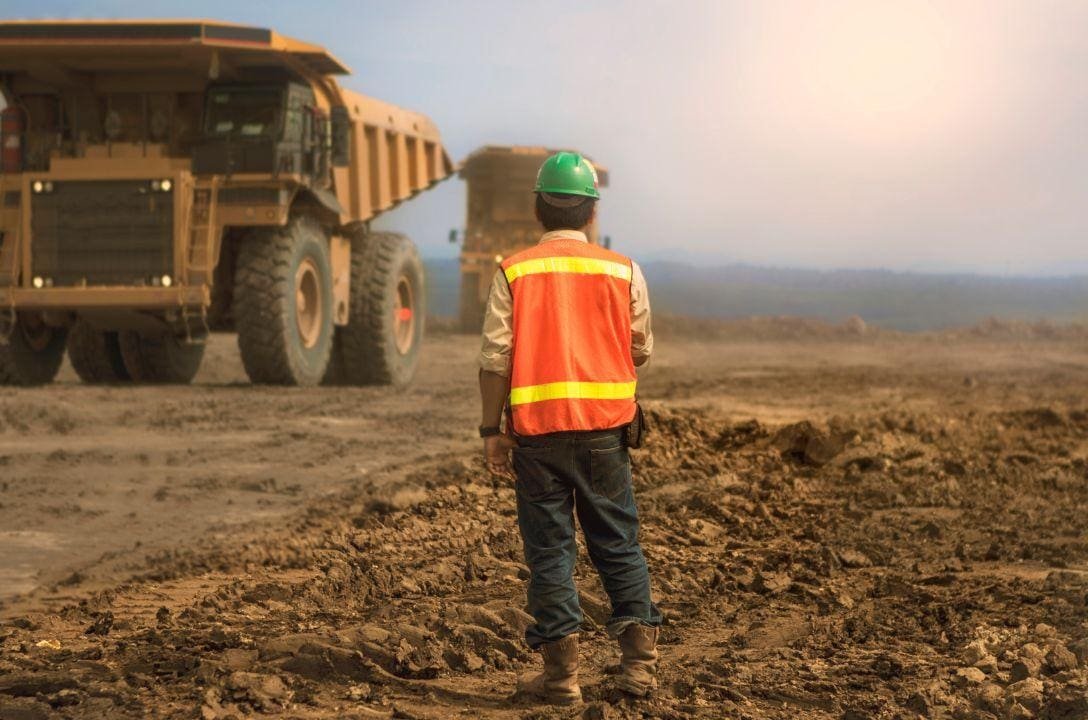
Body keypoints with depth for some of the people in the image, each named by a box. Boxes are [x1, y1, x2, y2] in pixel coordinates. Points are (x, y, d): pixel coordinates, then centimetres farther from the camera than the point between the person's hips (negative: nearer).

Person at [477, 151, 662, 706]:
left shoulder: (514, 272, -2)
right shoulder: (623, 271, 2)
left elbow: (495, 358, -5)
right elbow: (641, 351, 9)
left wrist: (491, 431, 1)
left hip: (536, 430, -1)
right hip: (604, 429, 1)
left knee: (549, 550, 4)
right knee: (618, 545, 12)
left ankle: (562, 674, 3)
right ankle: (639, 662, 9)